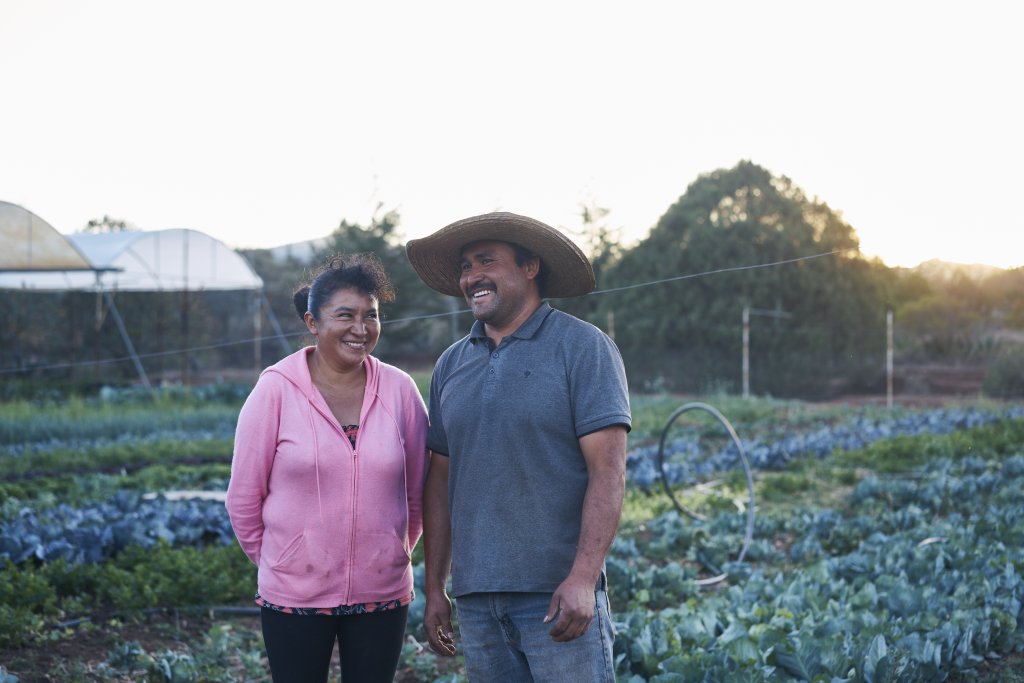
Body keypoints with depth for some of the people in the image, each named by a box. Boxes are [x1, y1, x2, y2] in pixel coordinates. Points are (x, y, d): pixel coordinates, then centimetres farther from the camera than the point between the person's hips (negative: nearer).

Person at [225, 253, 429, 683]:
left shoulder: (399, 390, -2)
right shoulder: (276, 390, -7)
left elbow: (418, 493, 8)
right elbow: (244, 497, -1)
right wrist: (274, 559, 8)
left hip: (382, 594, 2)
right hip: (294, 597, -2)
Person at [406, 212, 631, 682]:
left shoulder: (582, 348, -4)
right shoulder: (451, 365, 12)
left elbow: (608, 471, -11)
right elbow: (440, 481, 16)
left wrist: (582, 579, -19)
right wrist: (434, 588, 11)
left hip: (557, 594, -5)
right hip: (476, 598, 5)